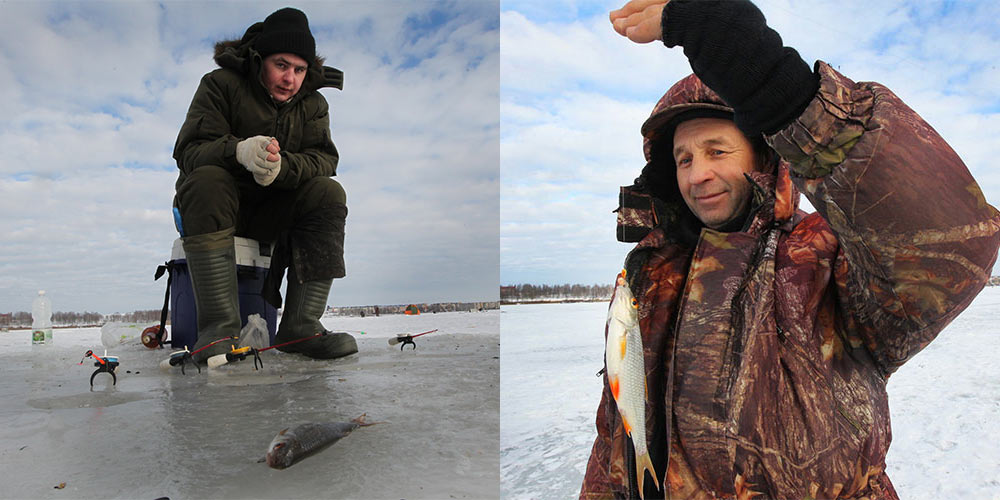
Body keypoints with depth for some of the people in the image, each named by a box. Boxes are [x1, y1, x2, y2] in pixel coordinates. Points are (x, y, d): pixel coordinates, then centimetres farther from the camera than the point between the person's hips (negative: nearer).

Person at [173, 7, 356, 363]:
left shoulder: (313, 104, 5)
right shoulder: (220, 84, -5)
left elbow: (324, 159, -12)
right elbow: (188, 151, -17)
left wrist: (281, 166, -34)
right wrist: (239, 150, -40)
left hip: (273, 212, 3)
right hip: (220, 203, -2)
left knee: (328, 193, -22)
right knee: (206, 180, -33)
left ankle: (300, 325, -28)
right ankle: (219, 324, -38)